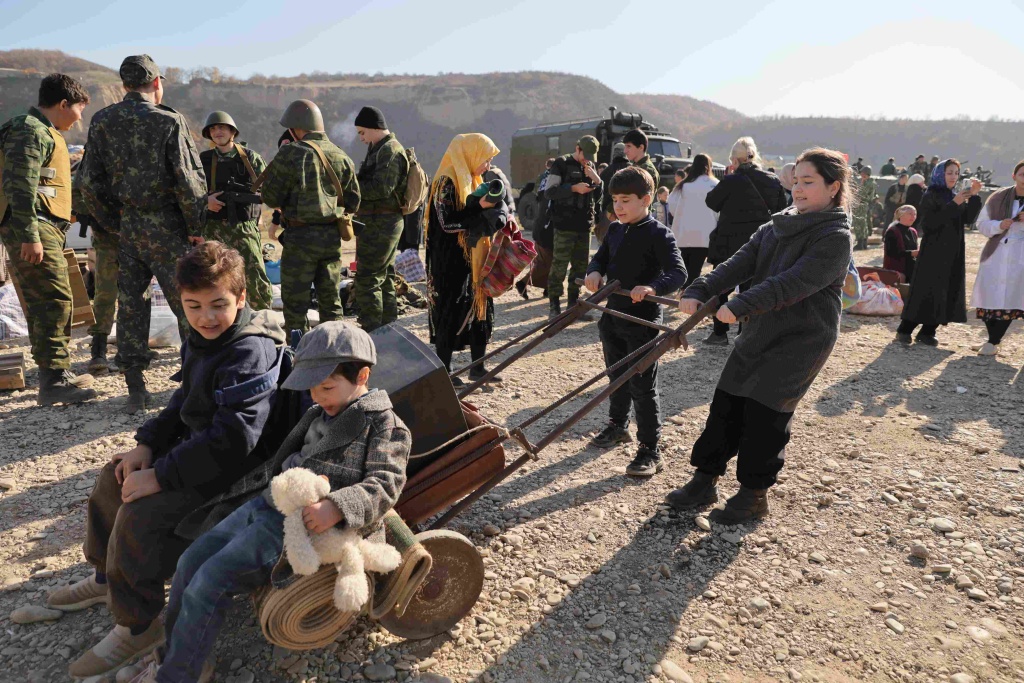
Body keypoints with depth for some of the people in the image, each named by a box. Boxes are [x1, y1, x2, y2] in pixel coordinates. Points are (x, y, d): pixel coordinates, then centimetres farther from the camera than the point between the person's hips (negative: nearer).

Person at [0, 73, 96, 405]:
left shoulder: (43, 132, 24)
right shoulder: (31, 131, -10)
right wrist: (29, 235, -24)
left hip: (42, 229, 11)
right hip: (33, 228, -11)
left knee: (44, 303, 13)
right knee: (56, 299, -14)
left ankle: (57, 375, 20)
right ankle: (53, 381, -14)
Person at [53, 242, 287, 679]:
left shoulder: (250, 352, -28)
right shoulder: (202, 338, 3)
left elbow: (233, 438, -34)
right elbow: (185, 399, 17)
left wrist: (162, 475, -27)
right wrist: (147, 444, 3)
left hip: (231, 465, -10)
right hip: (194, 443, 10)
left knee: (141, 512, -21)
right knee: (115, 476, 15)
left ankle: (137, 626, 0)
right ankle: (106, 577, 36)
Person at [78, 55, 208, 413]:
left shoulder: (101, 122, 5)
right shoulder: (170, 121, -10)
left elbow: (89, 182, 6)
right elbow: (190, 180, -14)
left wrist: (114, 223, 15)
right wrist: (196, 228, -5)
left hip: (127, 226, 5)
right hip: (166, 227, -4)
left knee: (130, 305, 10)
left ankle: (136, 391, 13)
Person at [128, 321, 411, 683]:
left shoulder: (387, 426, -7)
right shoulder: (318, 415, 18)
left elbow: (385, 485, -17)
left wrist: (336, 506, -33)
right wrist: (234, 486, 23)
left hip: (305, 522, -9)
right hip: (268, 501, 9)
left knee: (210, 582, -16)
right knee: (191, 561, 4)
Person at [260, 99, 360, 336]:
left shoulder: (291, 154, -11)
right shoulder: (340, 156, 8)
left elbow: (271, 197, -7)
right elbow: (353, 201, 13)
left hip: (301, 236, -6)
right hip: (332, 236, 6)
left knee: (295, 303, 3)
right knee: (330, 300, 15)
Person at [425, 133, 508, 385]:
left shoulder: (470, 180, 14)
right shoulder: (447, 182, -14)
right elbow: (448, 223, -21)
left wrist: (490, 206, 2)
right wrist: (480, 207, -22)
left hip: (473, 257, 9)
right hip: (452, 260, -9)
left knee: (480, 306, 10)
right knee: (452, 312, -2)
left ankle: (477, 367, 21)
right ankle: (444, 371, 11)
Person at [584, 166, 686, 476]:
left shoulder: (659, 234, -14)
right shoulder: (615, 230, 7)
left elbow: (678, 273, -22)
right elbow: (601, 258, 16)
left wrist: (652, 288, -41)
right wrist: (594, 271, -8)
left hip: (643, 320, -7)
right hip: (613, 314, 7)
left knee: (642, 386, -3)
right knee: (617, 376, 21)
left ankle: (650, 450, 6)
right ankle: (617, 426, 41)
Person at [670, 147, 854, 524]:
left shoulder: (835, 238, -13)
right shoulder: (776, 227, 10)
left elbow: (792, 283, -27)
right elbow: (738, 264, -3)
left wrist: (739, 306, -36)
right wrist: (699, 291, -19)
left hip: (801, 340, -7)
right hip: (758, 333, 7)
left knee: (764, 411, -3)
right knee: (726, 405, 8)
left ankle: (754, 493, 16)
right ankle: (705, 481, 21)